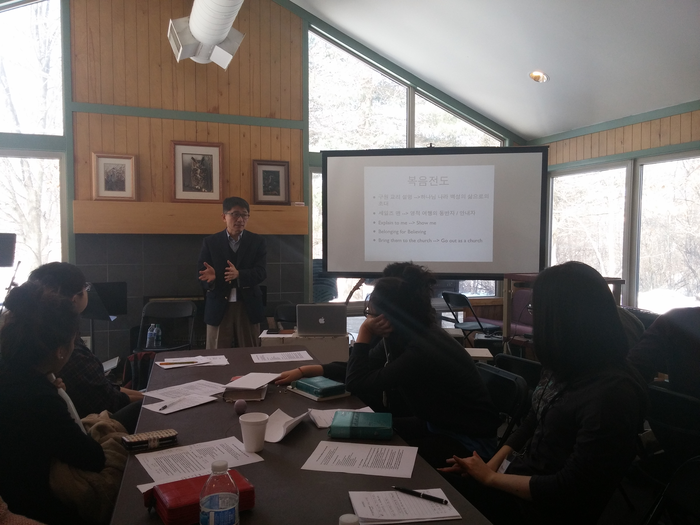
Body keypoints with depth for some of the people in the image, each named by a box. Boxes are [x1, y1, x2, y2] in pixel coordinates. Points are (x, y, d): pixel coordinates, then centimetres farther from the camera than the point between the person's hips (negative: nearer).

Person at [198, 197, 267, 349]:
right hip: (218, 307, 0)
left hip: (248, 307, 0)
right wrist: (210, 277, -25)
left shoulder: (257, 241, 4)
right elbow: (202, 275, 0)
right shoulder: (210, 242, 3)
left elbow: (261, 272, -8)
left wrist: (239, 274, -26)